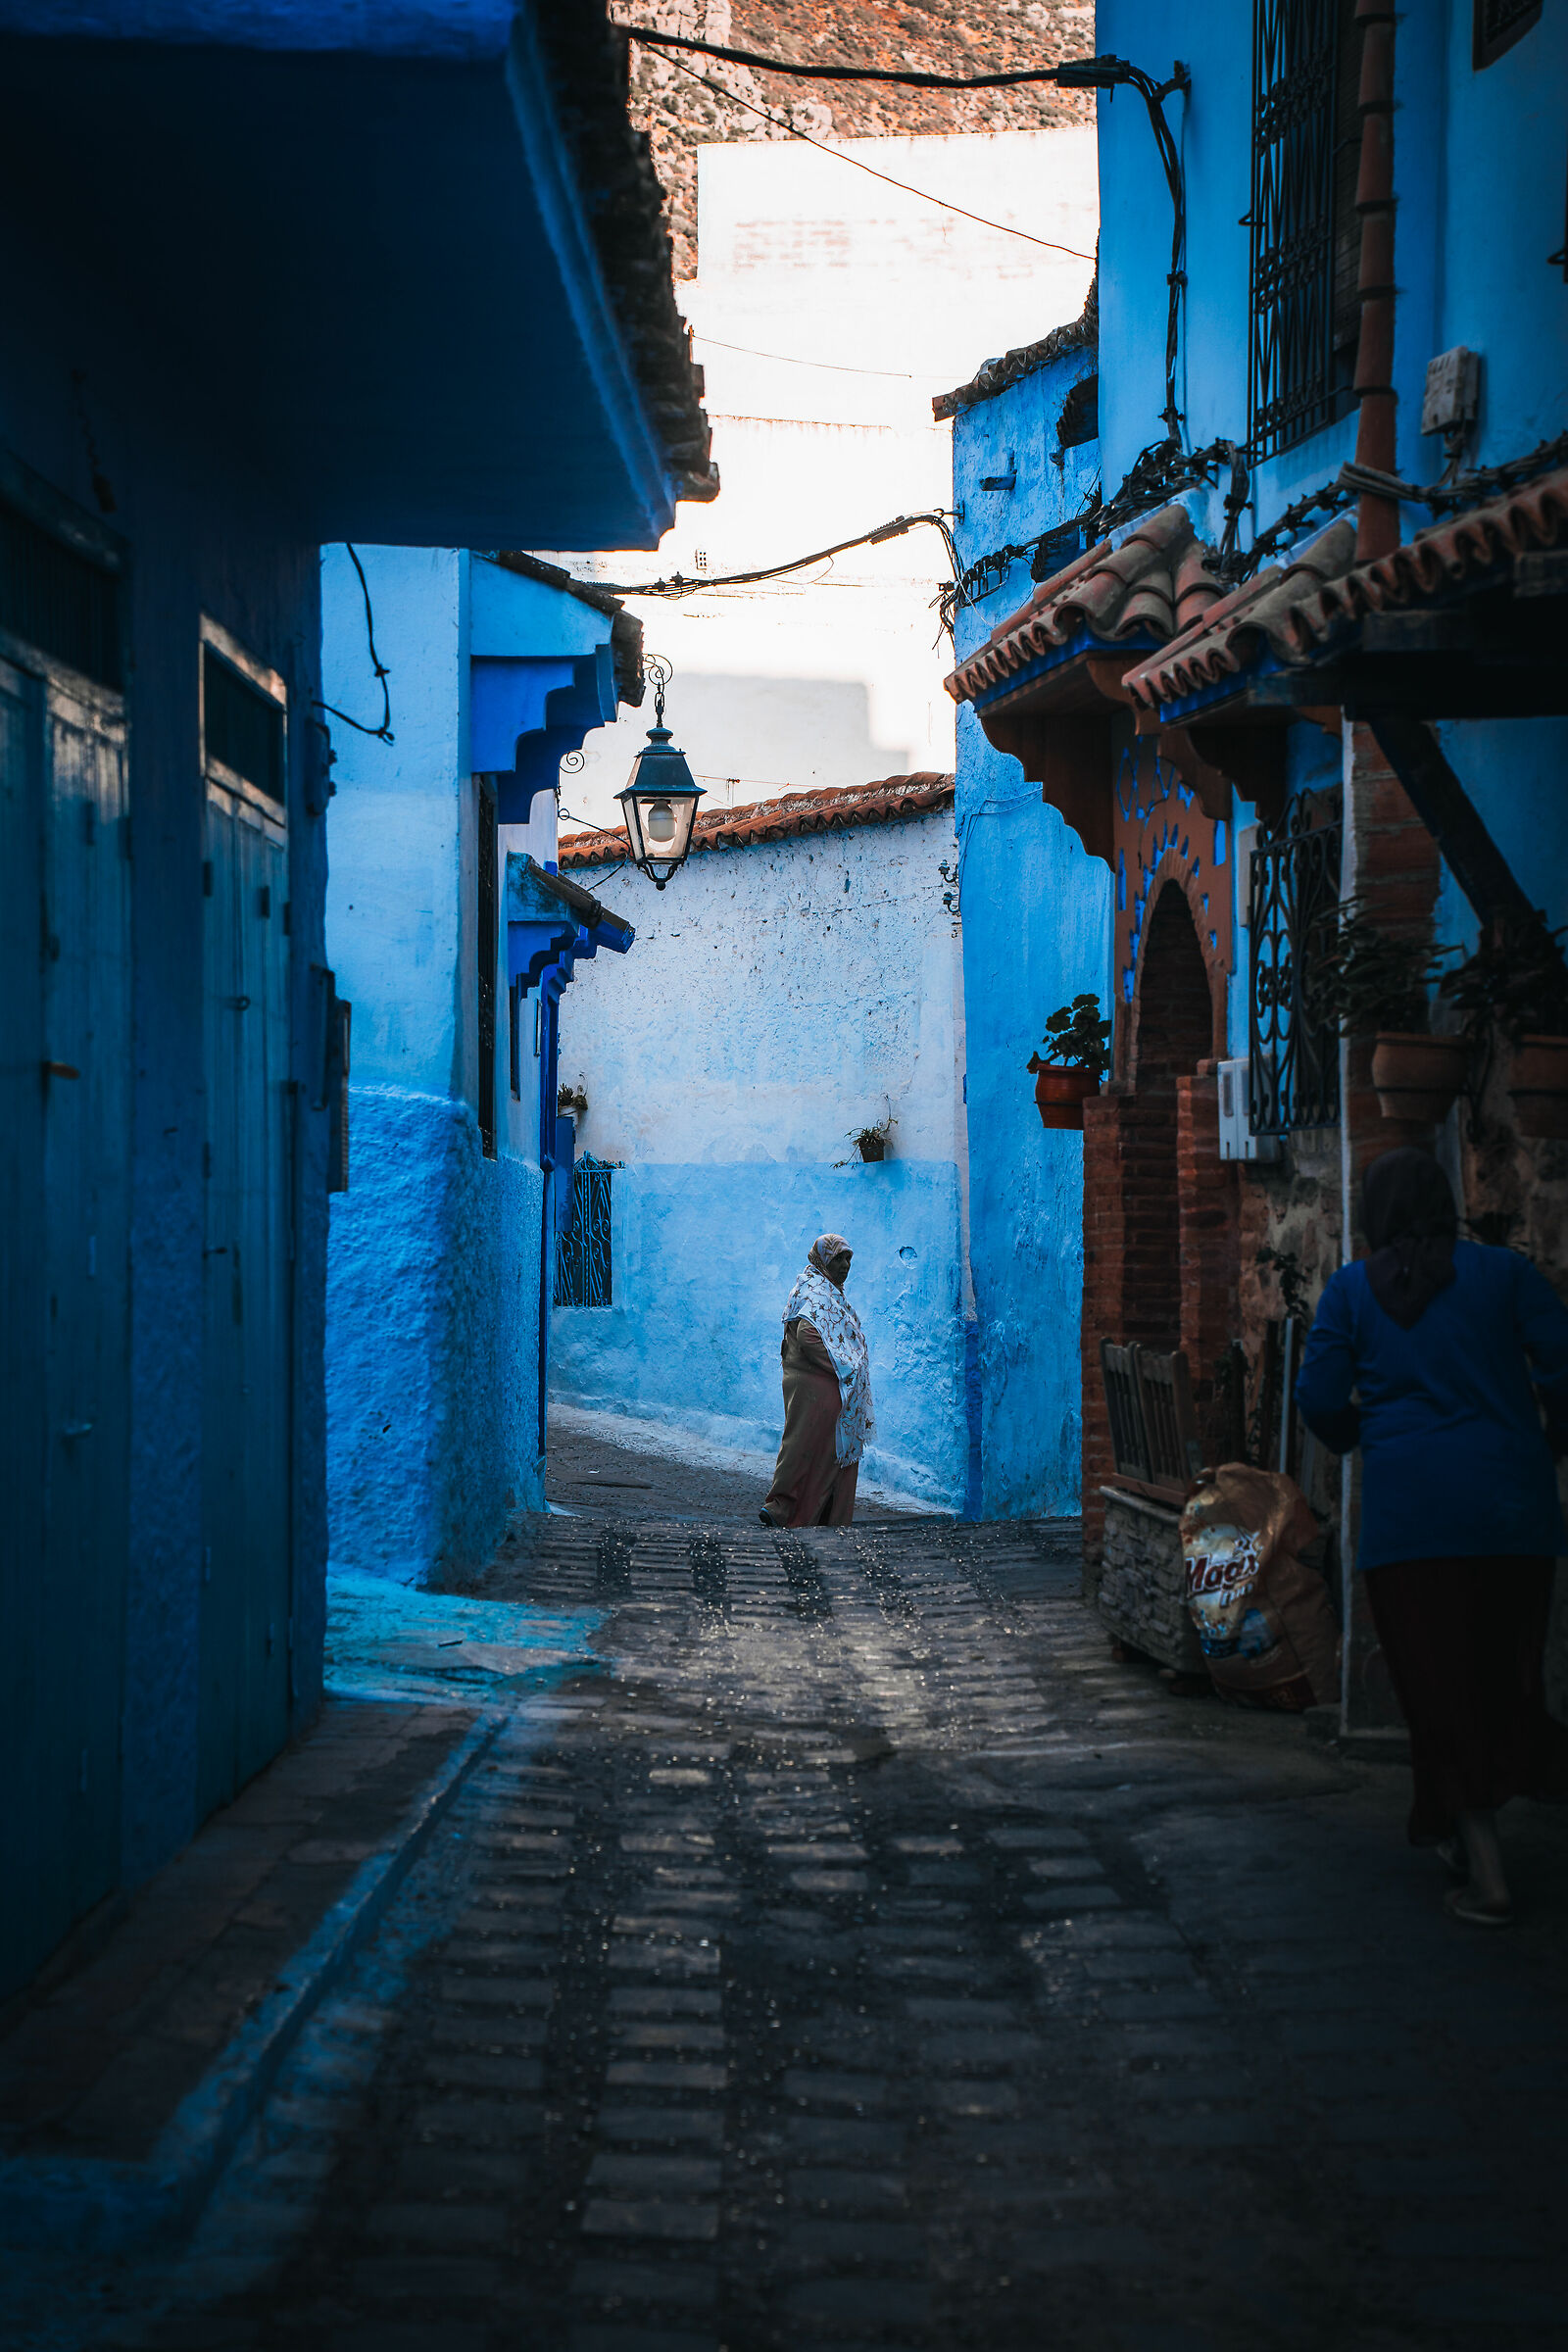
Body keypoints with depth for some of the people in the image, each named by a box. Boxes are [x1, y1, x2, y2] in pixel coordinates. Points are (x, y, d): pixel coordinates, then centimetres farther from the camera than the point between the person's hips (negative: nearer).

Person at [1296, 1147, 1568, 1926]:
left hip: (1408, 1504, -1)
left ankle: (1486, 1869, -4)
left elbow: (1319, 1398, -1)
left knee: (1437, 1683, 1)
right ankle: (1467, 1825, 17)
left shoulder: (1351, 1291, 4)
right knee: (1505, 1665, 17)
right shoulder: (1503, 1272, 3)